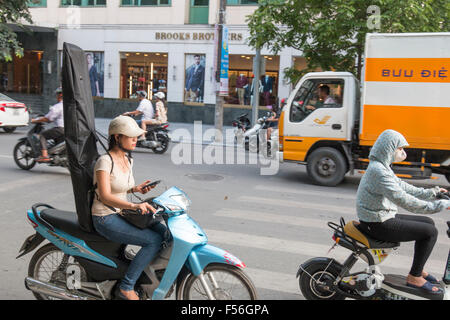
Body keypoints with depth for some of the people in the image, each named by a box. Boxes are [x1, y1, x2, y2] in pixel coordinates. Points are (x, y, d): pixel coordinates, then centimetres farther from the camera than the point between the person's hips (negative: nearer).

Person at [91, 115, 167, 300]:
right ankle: (126, 287, -12)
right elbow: (105, 196, -30)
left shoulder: (128, 159, 8)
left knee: (164, 232, -3)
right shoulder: (105, 161, -18)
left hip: (122, 213, 8)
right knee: (154, 241, -21)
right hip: (106, 219, -8)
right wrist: (133, 206, -43)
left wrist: (136, 189, 2)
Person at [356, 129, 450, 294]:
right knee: (430, 231, -8)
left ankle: (418, 269, 26)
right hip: (377, 224, -10)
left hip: (383, 217, 10)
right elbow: (402, 199, -30)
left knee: (428, 222, 17)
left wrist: (430, 193, 12)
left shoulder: (382, 167, 11)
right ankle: (414, 277, 3)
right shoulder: (378, 171, -24)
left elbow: (402, 186, 18)